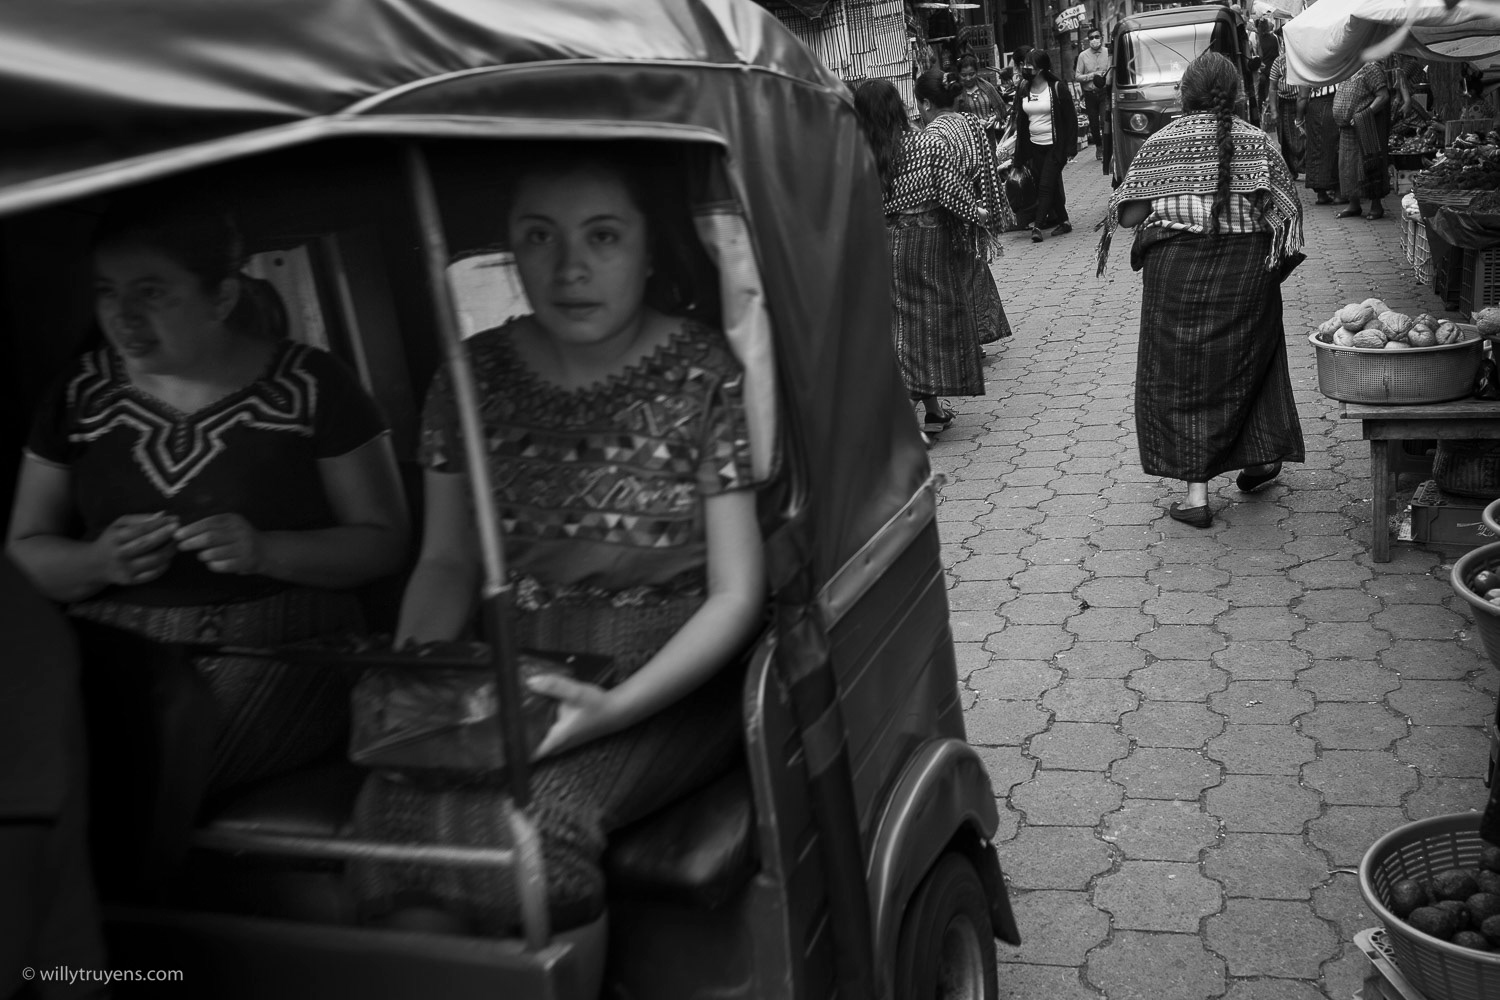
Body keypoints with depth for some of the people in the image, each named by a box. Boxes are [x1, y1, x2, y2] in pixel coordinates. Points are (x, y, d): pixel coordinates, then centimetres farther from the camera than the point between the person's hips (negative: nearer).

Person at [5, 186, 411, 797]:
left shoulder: (312, 387, -1)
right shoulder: (80, 395, 10)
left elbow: (385, 543, 1)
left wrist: (264, 552, -16)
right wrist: (100, 562, -9)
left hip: (279, 654, -3)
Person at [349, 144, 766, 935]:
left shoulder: (707, 374, -5)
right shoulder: (471, 377, 6)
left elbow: (735, 595, -7)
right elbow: (448, 559, 13)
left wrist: (620, 705, -21)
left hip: (667, 685, -3)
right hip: (508, 680, 4)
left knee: (518, 818, -29)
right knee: (391, 805, -24)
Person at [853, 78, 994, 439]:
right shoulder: (930, 144, -12)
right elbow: (955, 194, -11)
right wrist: (980, 215, 5)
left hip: (884, 245, 2)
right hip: (933, 244, -1)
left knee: (898, 323, 8)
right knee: (934, 317, 10)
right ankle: (932, 410, 15)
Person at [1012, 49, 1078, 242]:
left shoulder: (1056, 88, -9)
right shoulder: (1024, 90, 5)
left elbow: (1071, 118, -7)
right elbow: (1021, 121, 8)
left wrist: (1071, 148, -12)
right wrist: (1022, 153, 4)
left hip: (1055, 146, -5)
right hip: (1034, 146, 5)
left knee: (1046, 186, -9)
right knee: (1050, 186, 10)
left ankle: (1038, 226, -11)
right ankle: (1063, 221, 21)